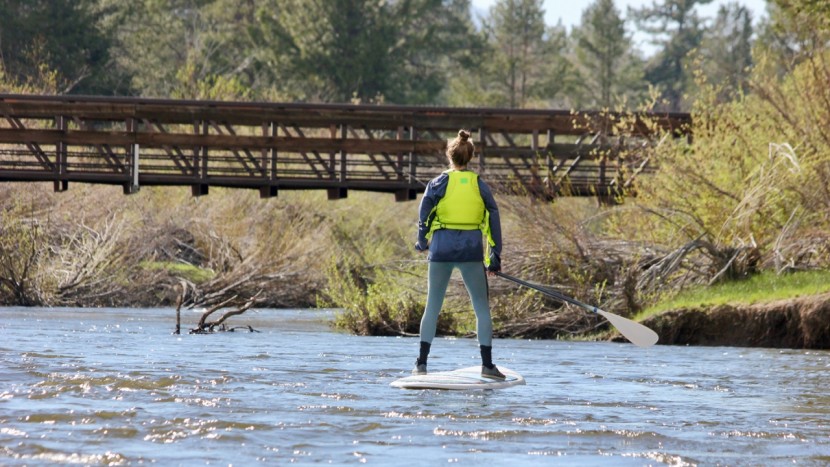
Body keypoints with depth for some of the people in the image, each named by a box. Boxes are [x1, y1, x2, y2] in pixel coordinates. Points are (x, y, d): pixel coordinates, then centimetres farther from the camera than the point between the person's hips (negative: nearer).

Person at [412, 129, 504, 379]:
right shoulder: (480, 186, 5)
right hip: (471, 251, 0)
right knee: (482, 308, 7)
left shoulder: (438, 183, 0)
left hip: (442, 249, 0)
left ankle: (422, 362, 5)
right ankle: (487, 364, 2)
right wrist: (495, 256, 9)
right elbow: (493, 220, 4)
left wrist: (422, 242, 14)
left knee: (432, 307, 9)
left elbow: (424, 215, -4)